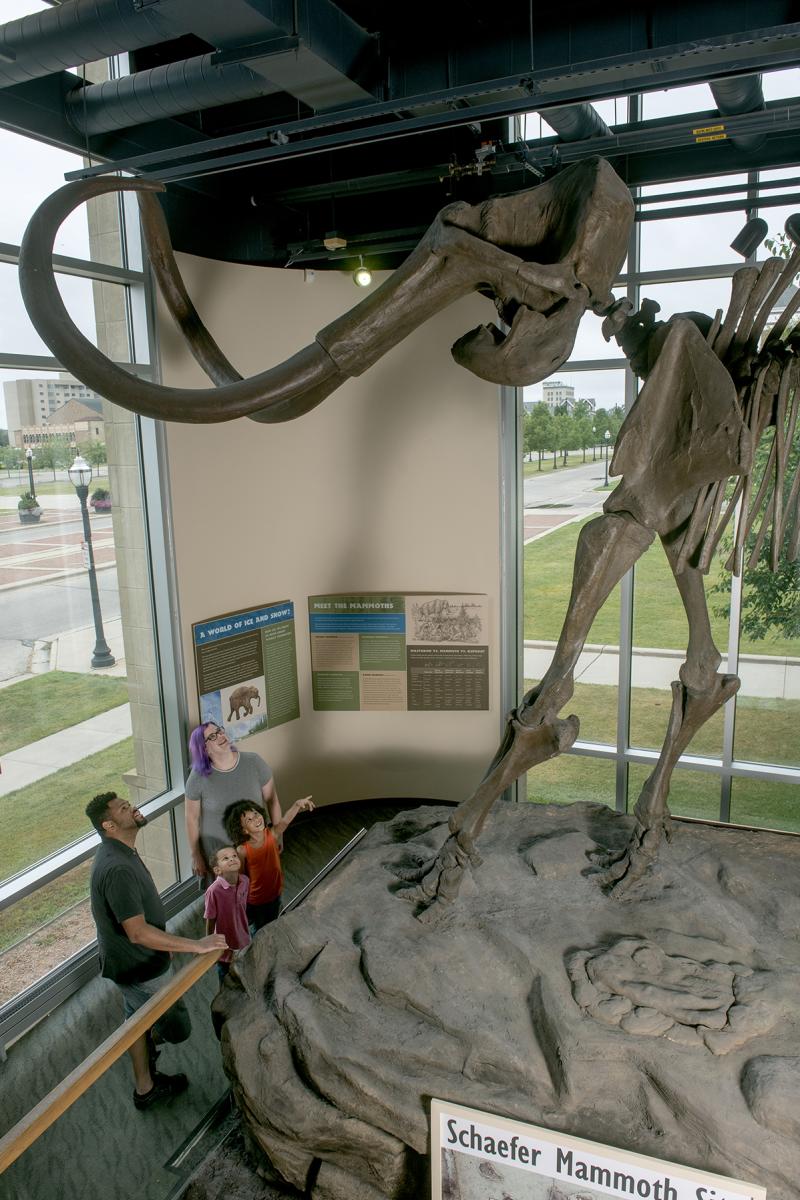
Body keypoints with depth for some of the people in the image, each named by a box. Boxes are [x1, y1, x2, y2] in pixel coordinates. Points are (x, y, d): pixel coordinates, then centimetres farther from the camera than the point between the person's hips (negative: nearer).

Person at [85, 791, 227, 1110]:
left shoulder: (117, 853, -1)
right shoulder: (118, 869, -35)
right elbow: (138, 933, -36)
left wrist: (165, 941, 21)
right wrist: (196, 945, -33)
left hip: (131, 961, 10)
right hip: (136, 967, -10)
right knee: (177, 1027, 6)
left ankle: (145, 1086, 46)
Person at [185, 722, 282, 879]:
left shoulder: (254, 762, -13)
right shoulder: (198, 778, -16)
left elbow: (272, 800, -3)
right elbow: (192, 818, -6)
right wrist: (196, 856, 1)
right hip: (217, 850, -1)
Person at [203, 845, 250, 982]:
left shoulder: (245, 881, -15)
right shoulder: (214, 891, -30)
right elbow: (210, 921, -18)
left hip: (243, 939, 4)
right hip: (224, 942, -4)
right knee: (224, 972, 22)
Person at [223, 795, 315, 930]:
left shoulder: (272, 835, -20)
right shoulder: (242, 850, -27)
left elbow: (285, 821, -38)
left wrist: (297, 805, -56)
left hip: (275, 893, 3)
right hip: (255, 900, -3)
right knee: (259, 931, 21)